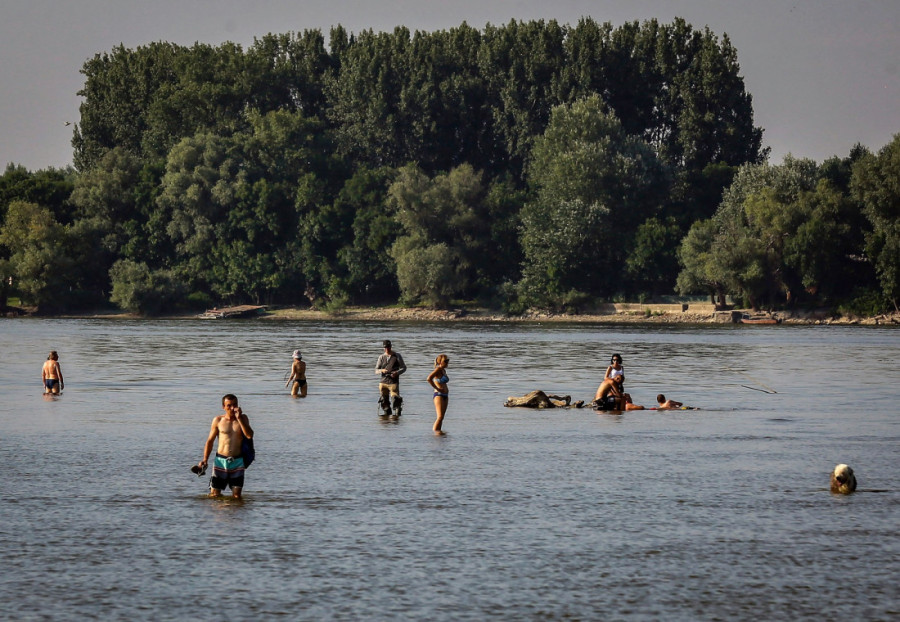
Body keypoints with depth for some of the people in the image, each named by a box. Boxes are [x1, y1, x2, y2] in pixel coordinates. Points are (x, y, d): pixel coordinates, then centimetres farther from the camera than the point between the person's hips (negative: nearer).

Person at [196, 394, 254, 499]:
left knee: (237, 496, -4)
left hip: (237, 461, 0)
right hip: (221, 461, 0)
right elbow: (210, 441, 9)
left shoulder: (243, 418, 5)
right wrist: (205, 459, -1)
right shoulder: (218, 420, 4)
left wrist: (239, 418, -15)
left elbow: (249, 435, -11)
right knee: (214, 496, -2)